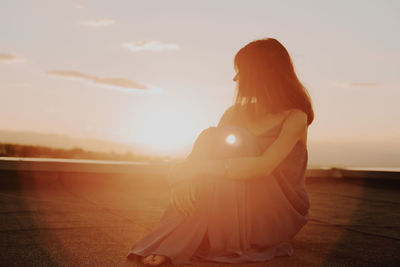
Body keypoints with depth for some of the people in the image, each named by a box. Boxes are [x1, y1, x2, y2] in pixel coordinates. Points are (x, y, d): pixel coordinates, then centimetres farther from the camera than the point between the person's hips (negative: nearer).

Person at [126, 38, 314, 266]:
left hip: (279, 213, -4)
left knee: (234, 143, -27)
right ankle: (173, 245, -27)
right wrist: (185, 179, -27)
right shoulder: (236, 113, 7)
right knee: (210, 137, -19)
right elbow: (202, 153, -5)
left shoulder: (295, 118, -11)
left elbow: (263, 166, -27)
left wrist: (198, 168, -30)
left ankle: (175, 244, -29)